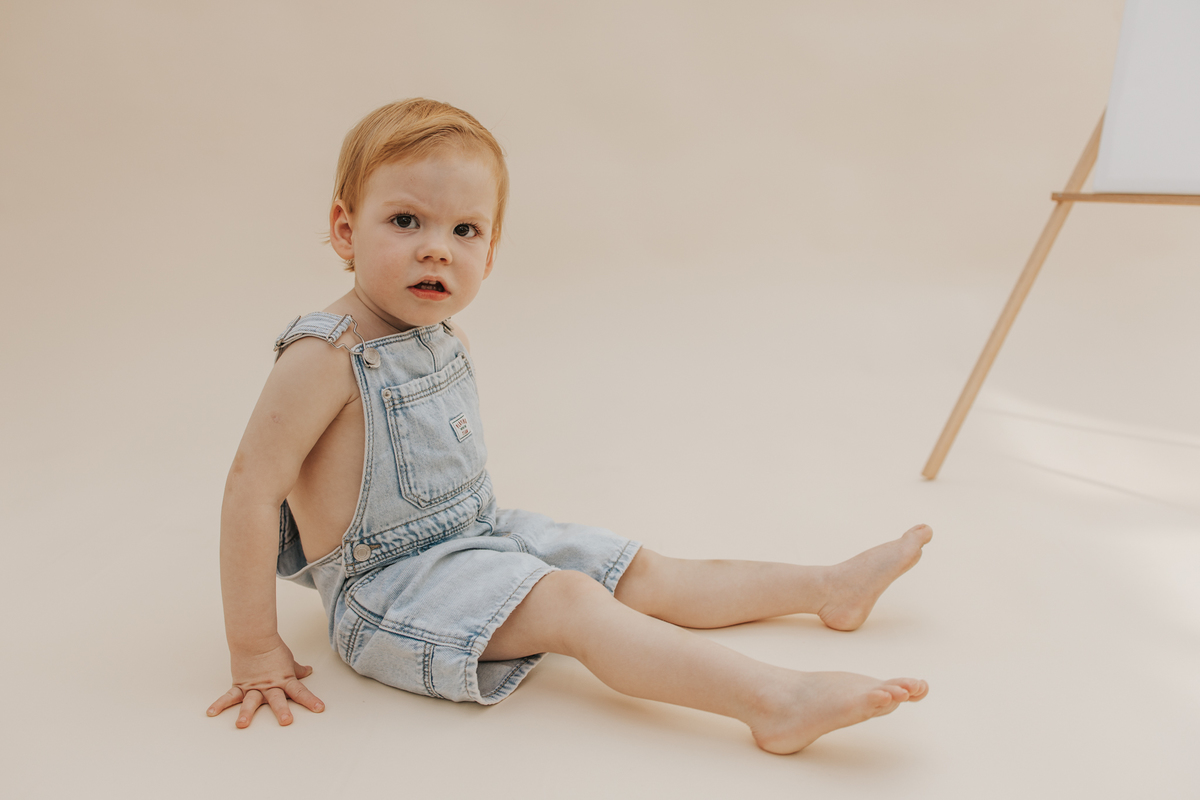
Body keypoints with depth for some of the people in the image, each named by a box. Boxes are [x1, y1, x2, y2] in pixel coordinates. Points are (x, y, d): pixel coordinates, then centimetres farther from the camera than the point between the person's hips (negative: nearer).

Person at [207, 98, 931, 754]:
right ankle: (775, 700, -35)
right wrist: (255, 650, -22)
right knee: (570, 599, -27)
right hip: (388, 589, -8)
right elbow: (251, 490, -23)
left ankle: (829, 588, 17)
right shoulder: (326, 357, -22)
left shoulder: (448, 341, 4)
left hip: (479, 537, 8)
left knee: (644, 572, 8)